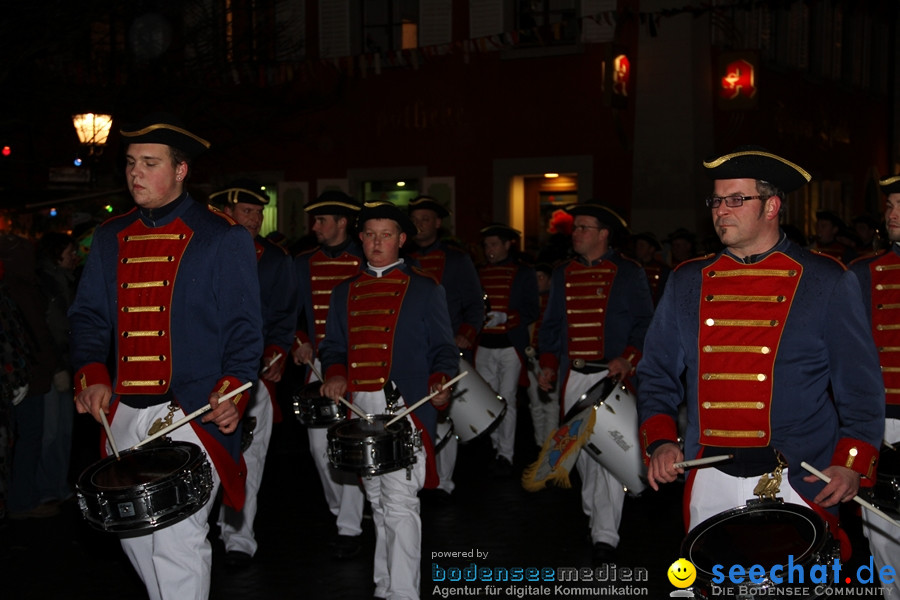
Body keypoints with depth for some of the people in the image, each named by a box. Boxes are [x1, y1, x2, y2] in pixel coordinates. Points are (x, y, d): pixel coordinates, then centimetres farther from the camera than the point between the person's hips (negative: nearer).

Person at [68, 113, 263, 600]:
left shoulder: (222, 239, -2)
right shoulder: (110, 238, 13)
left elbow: (243, 328, -4)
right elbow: (88, 316, 14)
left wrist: (231, 392, -19)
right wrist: (91, 375, -4)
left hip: (192, 414, -6)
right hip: (122, 414, 6)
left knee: (177, 540, -10)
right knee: (132, 533, 14)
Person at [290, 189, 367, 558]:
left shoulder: (365, 262, -1)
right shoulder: (303, 264, 10)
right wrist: (300, 343, -3)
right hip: (317, 365, 4)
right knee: (319, 445, 7)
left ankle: (350, 528, 1)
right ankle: (339, 510, 30)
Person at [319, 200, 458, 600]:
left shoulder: (425, 290, 5)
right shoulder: (344, 293, 16)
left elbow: (444, 349, 2)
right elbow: (333, 346, 17)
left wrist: (439, 383, -17)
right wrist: (334, 375, -5)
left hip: (405, 409, -5)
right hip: (359, 409, 5)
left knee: (399, 501, -12)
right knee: (376, 501, 13)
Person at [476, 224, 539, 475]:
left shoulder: (524, 273, 2)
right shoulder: (479, 274, 12)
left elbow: (532, 312, -4)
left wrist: (504, 317, -18)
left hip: (511, 345, -4)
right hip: (484, 347, 4)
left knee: (507, 399, -7)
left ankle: (506, 454, -1)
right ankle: (496, 446, 21)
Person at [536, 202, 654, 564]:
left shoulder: (629, 273, 1)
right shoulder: (562, 275, 15)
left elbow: (645, 323, -1)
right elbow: (552, 325, 19)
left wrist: (628, 358, -16)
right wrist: (548, 364, 7)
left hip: (612, 376, -5)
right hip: (573, 377, 5)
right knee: (580, 448, 11)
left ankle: (605, 536, -9)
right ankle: (593, 510, 32)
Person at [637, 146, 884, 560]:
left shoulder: (828, 282, 0)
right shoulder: (686, 283, 9)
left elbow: (861, 386, -1)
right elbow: (657, 374, 11)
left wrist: (851, 464, -12)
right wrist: (660, 442, -4)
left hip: (799, 486, -2)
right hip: (709, 485, 3)